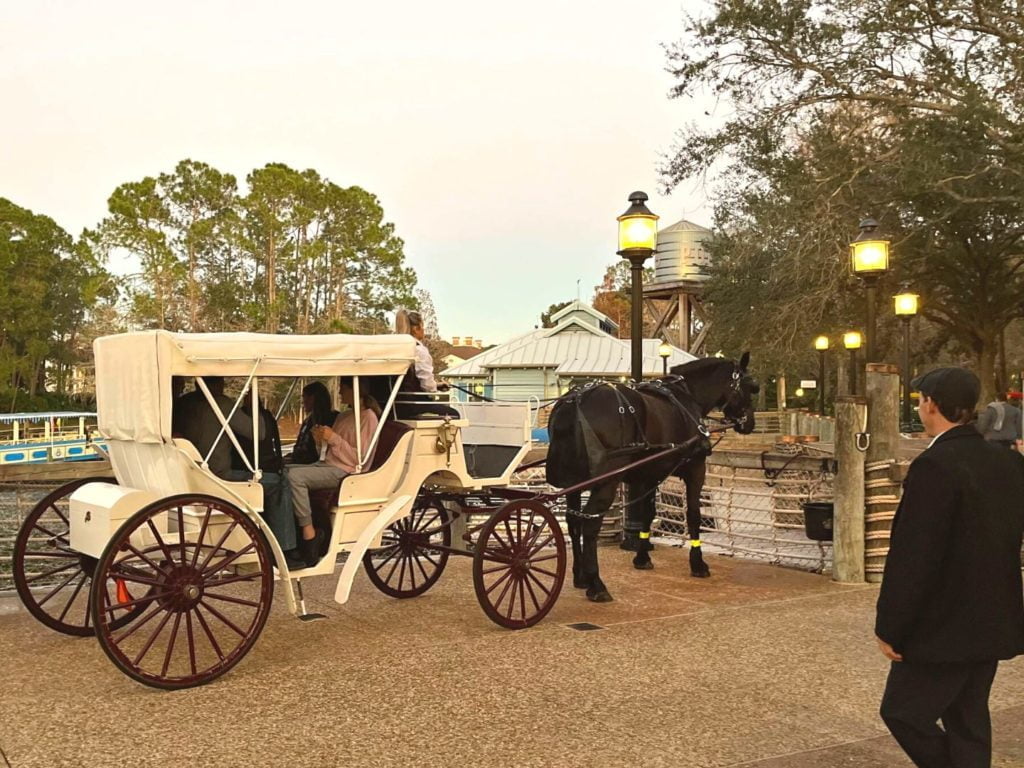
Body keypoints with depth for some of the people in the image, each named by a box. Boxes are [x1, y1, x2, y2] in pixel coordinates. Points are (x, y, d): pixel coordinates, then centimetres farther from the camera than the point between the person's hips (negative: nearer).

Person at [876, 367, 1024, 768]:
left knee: (903, 711, 7)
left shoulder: (934, 466, -21)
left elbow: (912, 558, -22)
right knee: (969, 721, 18)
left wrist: (889, 628, -14)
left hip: (944, 629, -8)